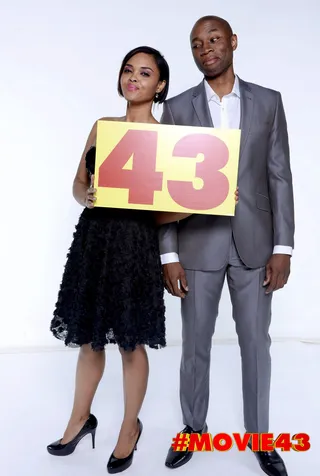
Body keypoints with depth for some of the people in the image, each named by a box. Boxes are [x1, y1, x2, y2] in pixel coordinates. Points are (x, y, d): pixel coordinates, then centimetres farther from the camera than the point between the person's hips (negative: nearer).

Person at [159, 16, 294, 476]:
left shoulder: (268, 101, 5)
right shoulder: (177, 107, 3)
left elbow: (280, 177, 2)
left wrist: (283, 247, -4)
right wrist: (168, 255, -6)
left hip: (254, 241, 1)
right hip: (198, 243, 0)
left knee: (256, 343, 10)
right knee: (195, 343, 11)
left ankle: (259, 436, 30)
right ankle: (194, 427, 34)